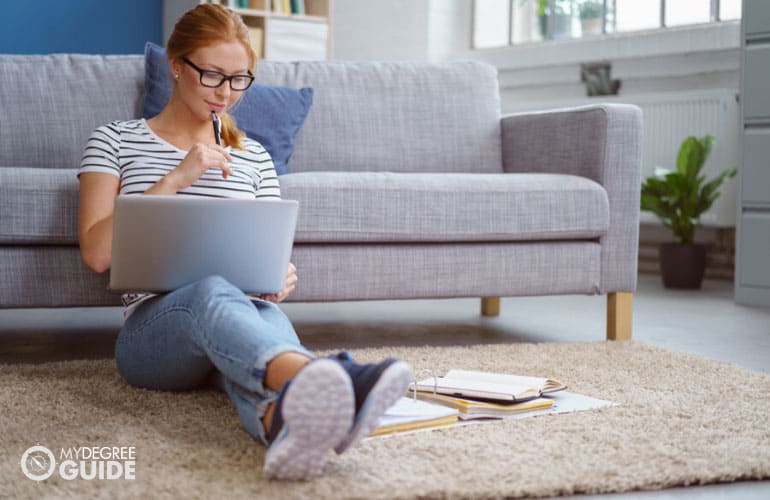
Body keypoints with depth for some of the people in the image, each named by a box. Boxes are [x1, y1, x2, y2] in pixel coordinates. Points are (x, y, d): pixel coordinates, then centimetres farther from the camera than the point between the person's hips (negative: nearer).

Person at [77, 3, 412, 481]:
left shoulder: (254, 157, 23)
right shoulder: (115, 141, 13)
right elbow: (97, 252, 1)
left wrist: (280, 277, -4)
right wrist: (175, 179, -7)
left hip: (244, 309, 3)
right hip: (152, 329, -3)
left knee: (267, 316, -37)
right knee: (212, 292, -40)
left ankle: (284, 417, -73)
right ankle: (314, 376, -73)